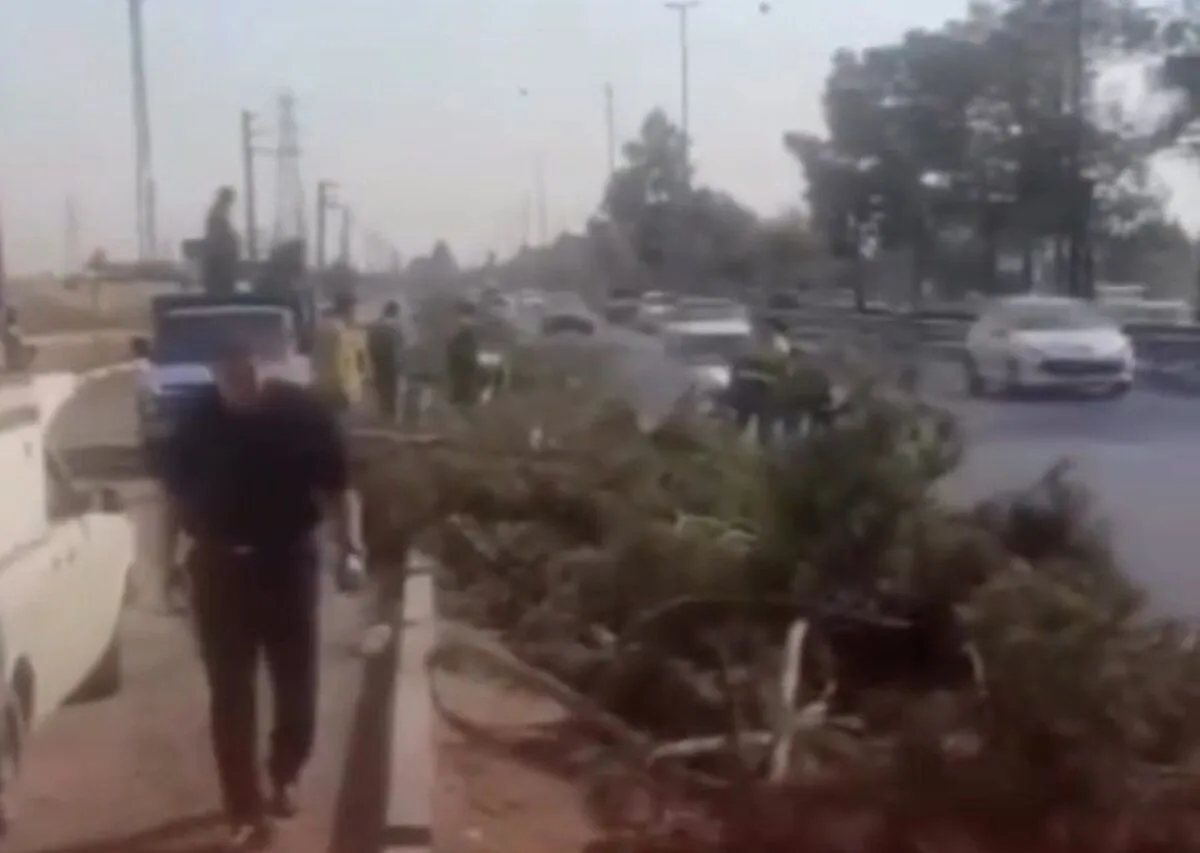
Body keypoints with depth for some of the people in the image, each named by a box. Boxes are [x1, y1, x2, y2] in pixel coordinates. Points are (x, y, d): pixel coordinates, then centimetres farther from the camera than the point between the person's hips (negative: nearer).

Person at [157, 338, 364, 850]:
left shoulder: (303, 414, -8)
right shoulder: (197, 422, -4)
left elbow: (336, 487, -4)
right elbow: (176, 493, 6)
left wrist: (349, 544, -13)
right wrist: (169, 559, 4)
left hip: (289, 562, 0)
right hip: (219, 567, 0)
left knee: (296, 682, 12)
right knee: (230, 694, 1)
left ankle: (285, 776, 37)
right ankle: (246, 811, 10)